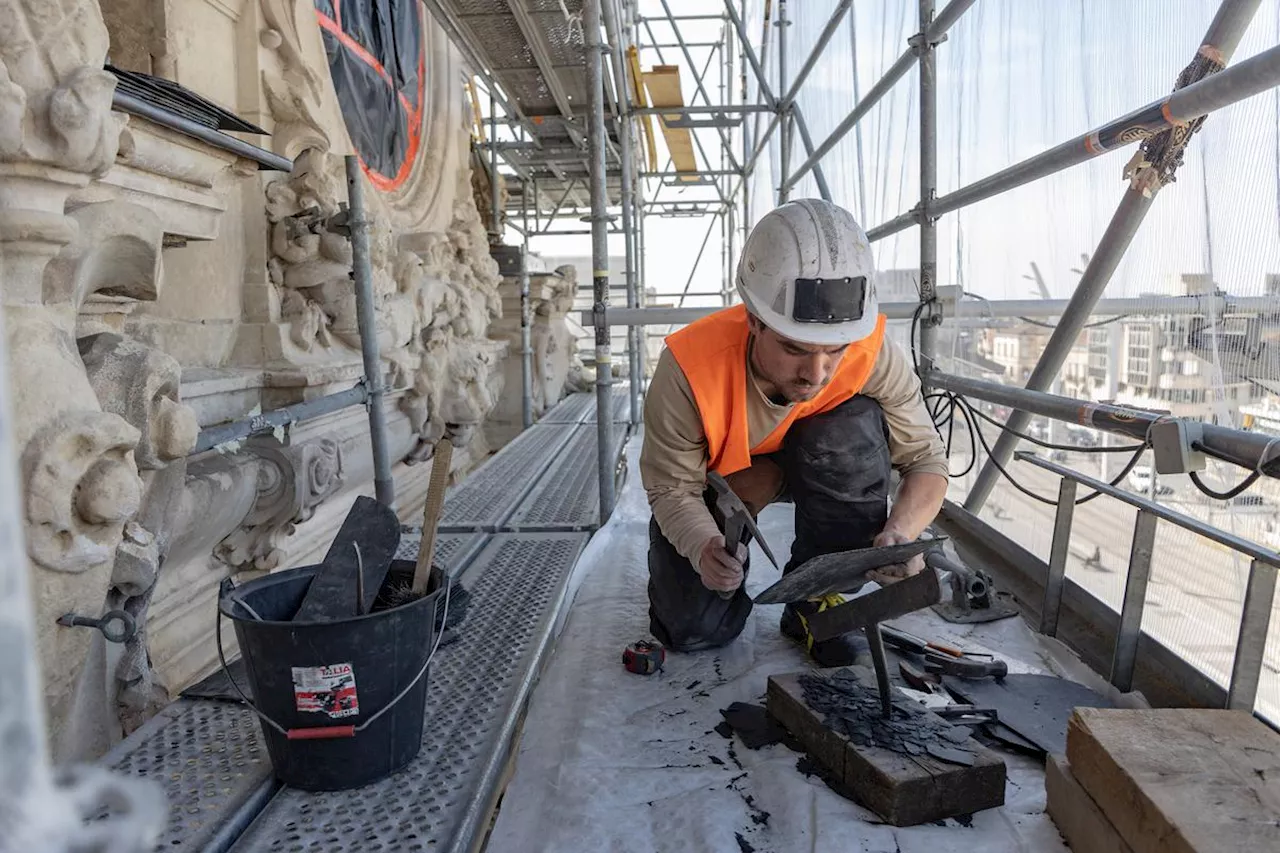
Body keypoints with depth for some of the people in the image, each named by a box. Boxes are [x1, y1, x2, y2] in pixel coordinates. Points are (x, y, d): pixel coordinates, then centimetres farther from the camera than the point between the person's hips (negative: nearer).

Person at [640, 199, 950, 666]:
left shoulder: (874, 354, -32)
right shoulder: (688, 370, -37)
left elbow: (925, 461, -19)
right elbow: (672, 489, -23)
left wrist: (899, 532, -40)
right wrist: (703, 547, -44)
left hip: (810, 464, 1)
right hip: (713, 477, -1)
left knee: (858, 430, -33)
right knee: (695, 630, -12)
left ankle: (815, 601, -13)